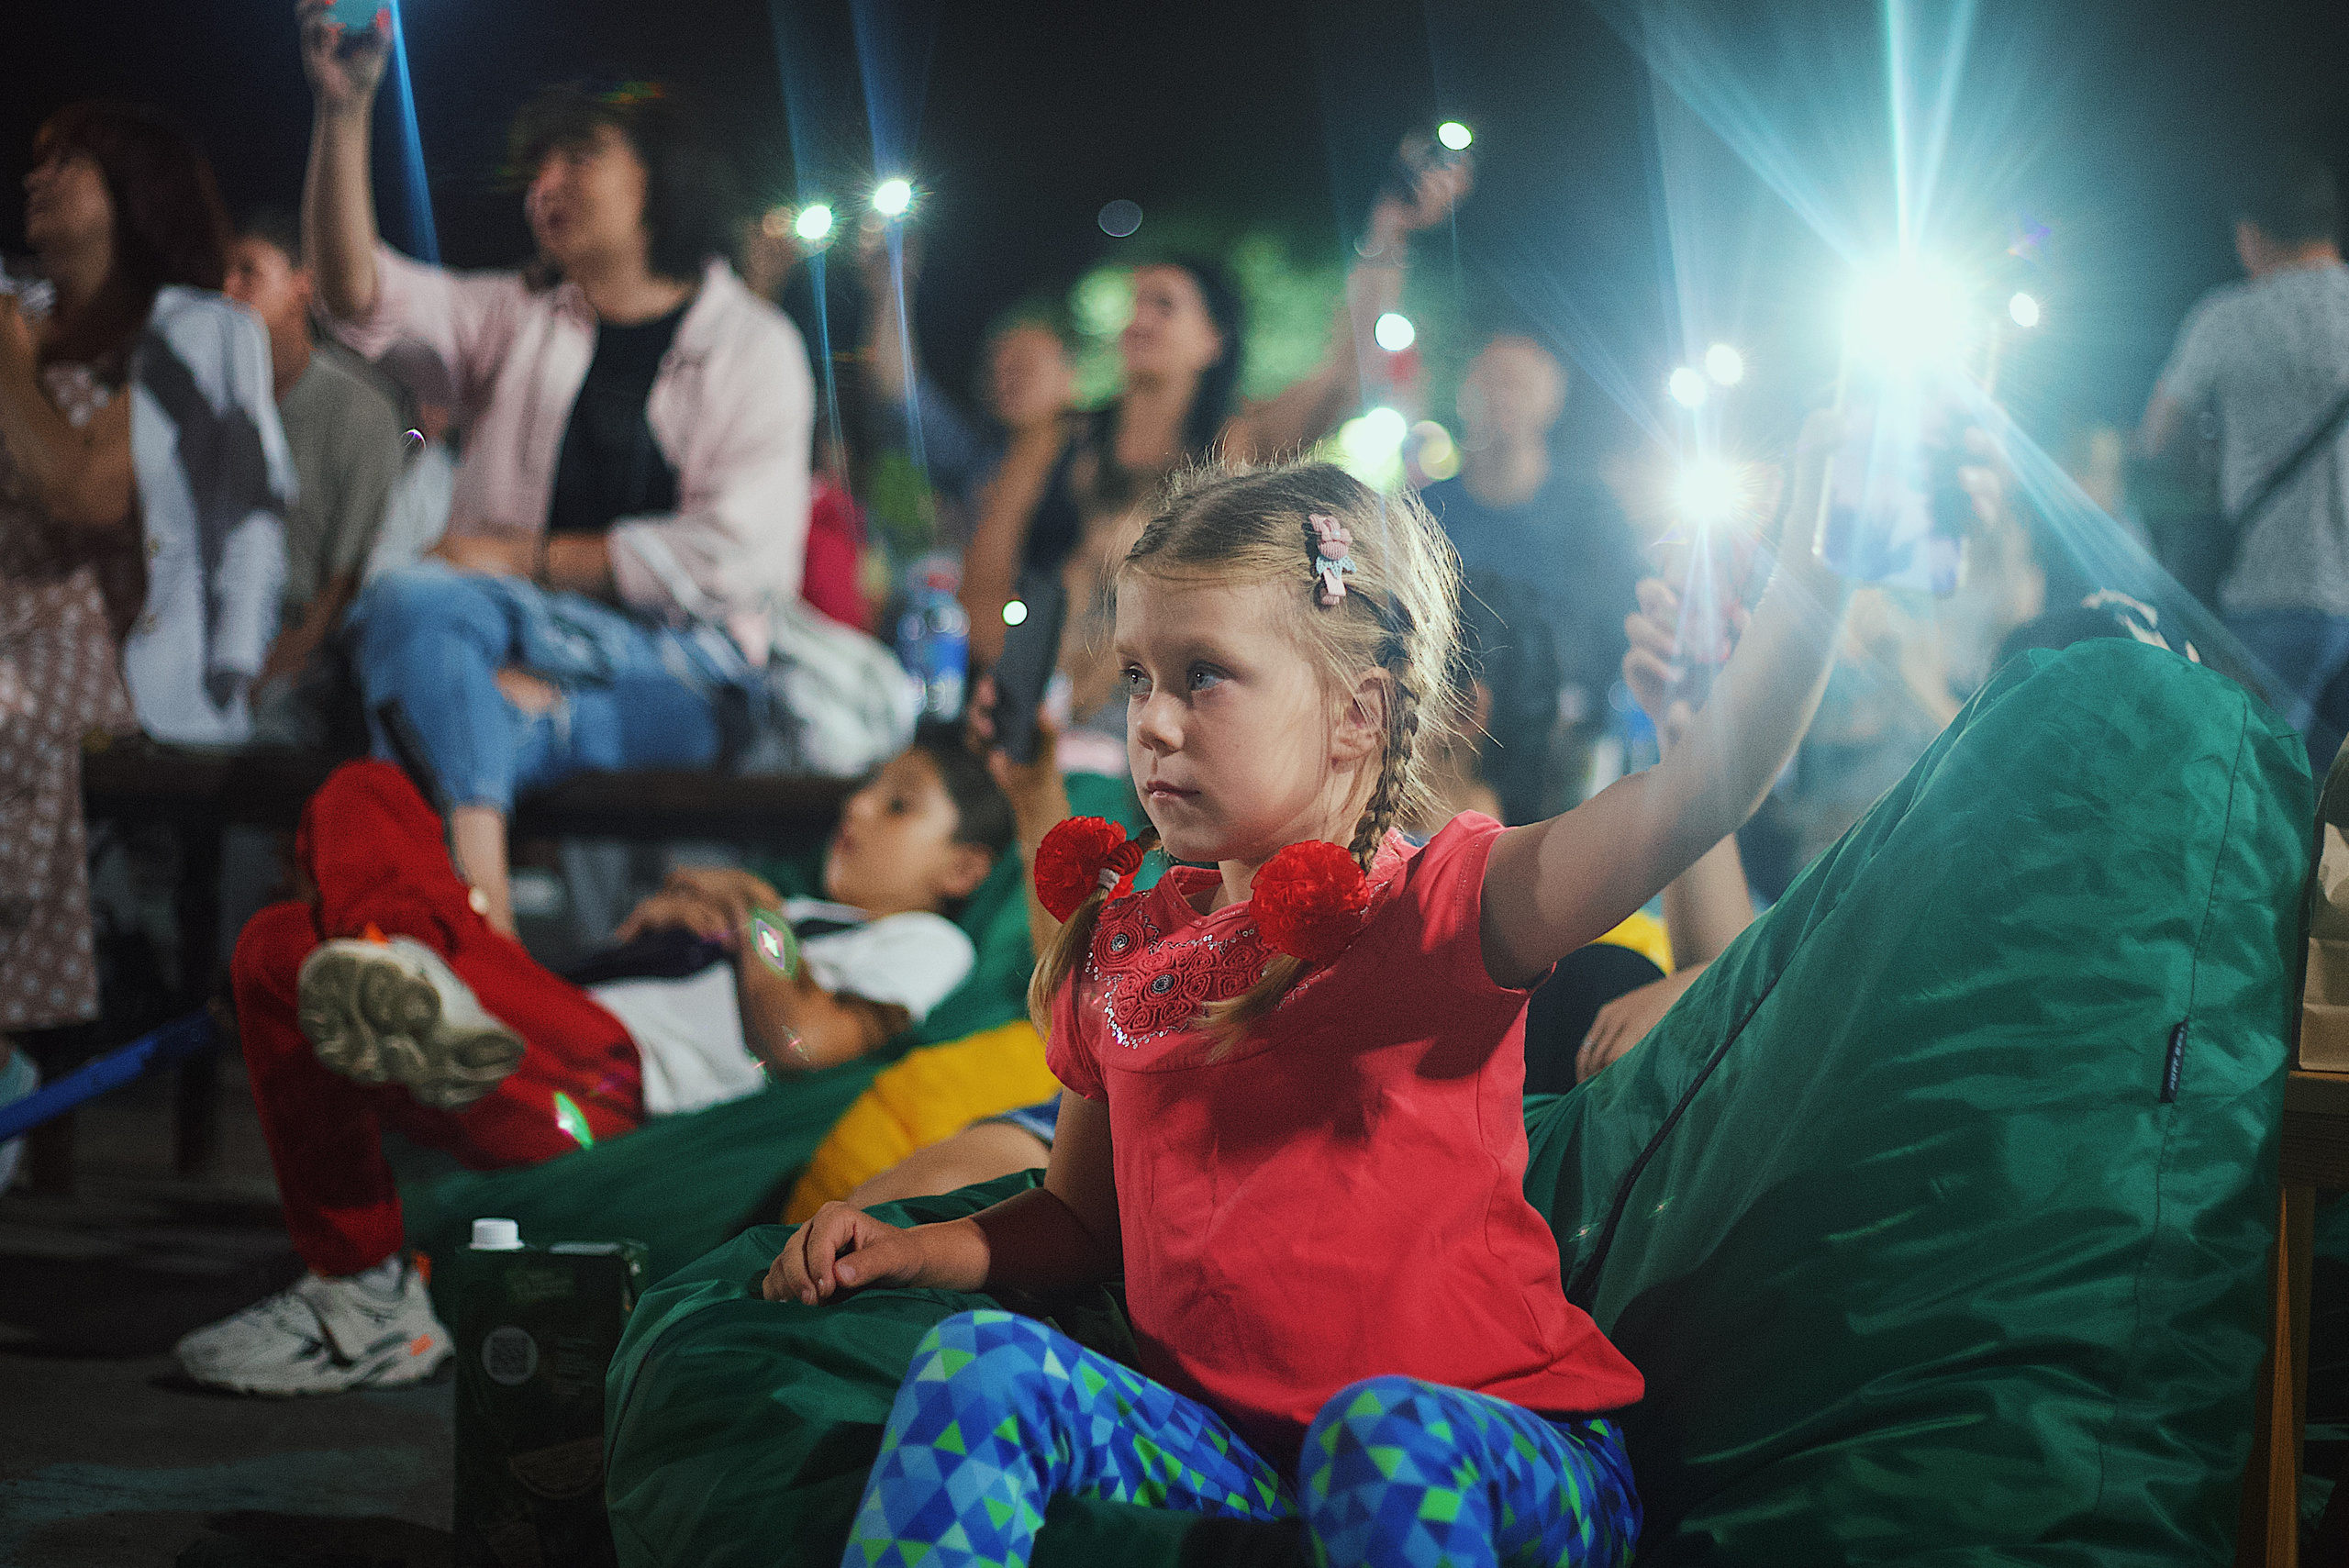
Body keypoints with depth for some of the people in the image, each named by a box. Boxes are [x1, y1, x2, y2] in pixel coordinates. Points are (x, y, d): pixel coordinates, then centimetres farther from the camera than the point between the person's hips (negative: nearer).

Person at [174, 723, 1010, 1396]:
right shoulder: (798, 915, 40)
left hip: (608, 1079, -9)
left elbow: (802, 1038, -8)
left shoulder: (922, 944, 14)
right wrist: (658, 917, 16)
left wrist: (750, 918, 8)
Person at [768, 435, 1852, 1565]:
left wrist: (1820, 551, -32)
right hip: (1217, 1441, 5)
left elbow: (1701, 790, -22)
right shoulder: (1122, 944, 12)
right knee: (978, 1366, -19)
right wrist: (913, 1249, 7)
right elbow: (1083, 1217, 25)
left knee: (1379, 1433, -38)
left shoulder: (1439, 911, -6)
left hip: (1490, 1443, -5)